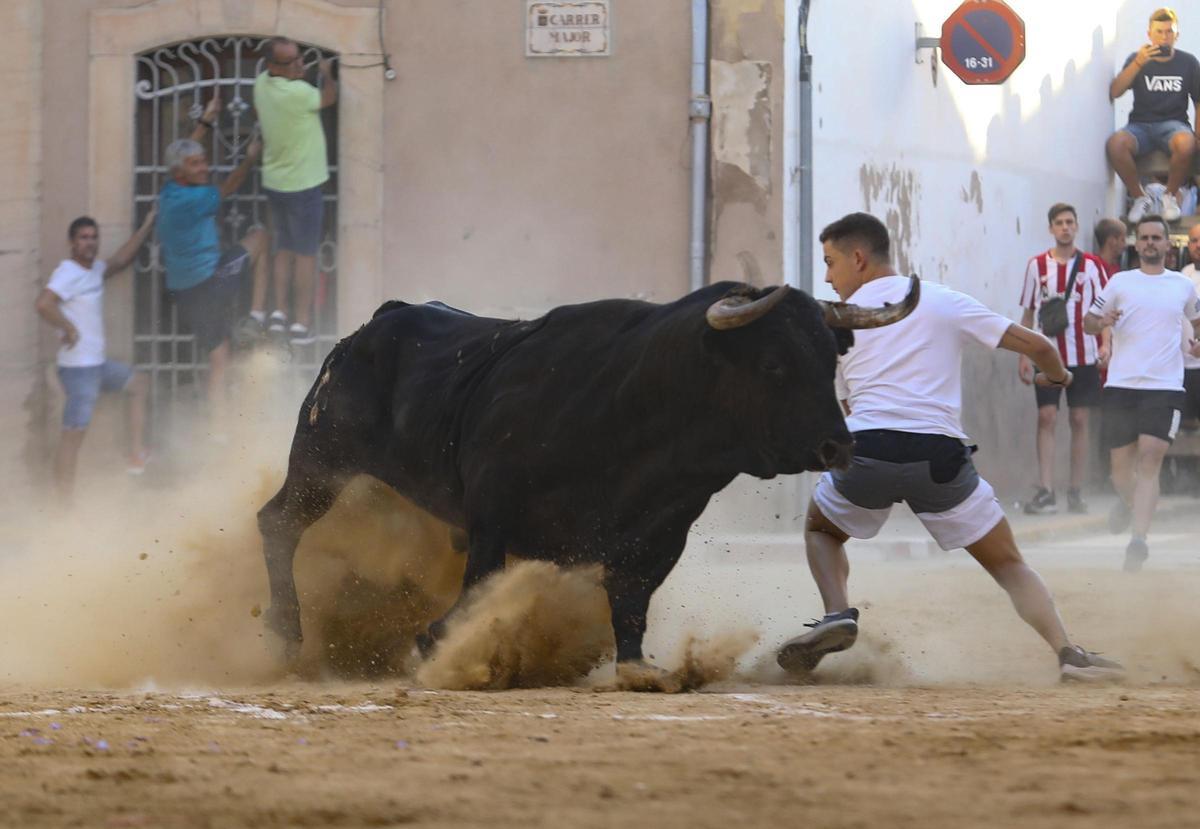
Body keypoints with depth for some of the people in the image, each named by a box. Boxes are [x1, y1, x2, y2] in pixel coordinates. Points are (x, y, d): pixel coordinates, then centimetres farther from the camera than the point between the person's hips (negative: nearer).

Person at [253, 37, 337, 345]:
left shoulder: (261, 84, -4)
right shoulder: (297, 93, -27)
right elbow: (328, 98, -6)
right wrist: (326, 73, 11)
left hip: (274, 180, 7)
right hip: (302, 184, -7)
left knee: (284, 249, 19)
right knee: (305, 253, 2)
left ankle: (279, 312, 17)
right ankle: (301, 323, 3)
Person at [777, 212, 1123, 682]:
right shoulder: (946, 303, 14)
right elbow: (1035, 345, 11)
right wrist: (1056, 375, 33)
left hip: (868, 450, -1)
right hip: (939, 455, 1)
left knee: (821, 530, 29)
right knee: (1008, 563, 12)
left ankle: (838, 614, 2)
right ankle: (1067, 653, -8)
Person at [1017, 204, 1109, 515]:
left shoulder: (1091, 265, 3)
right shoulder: (1037, 265, 4)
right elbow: (1028, 313, 8)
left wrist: (1105, 344, -10)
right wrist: (1024, 355, 3)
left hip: (1083, 356, 0)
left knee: (1079, 421, 4)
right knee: (1046, 418, -8)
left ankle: (1076, 493, 10)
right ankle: (1045, 492, -9)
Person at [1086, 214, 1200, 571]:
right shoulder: (1120, 283, 7)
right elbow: (1088, 321, 12)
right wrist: (1101, 322, -12)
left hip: (1165, 387, -1)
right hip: (1121, 385, 1)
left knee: (1149, 461, -17)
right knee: (1121, 468, 7)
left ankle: (1139, 539, -24)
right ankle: (1129, 503, 42)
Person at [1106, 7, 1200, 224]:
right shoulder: (1138, 59, 7)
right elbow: (1114, 92, -6)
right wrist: (1138, 63, -17)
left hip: (1173, 123, -1)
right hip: (1141, 124, 1)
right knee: (1115, 144, -34)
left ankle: (1171, 196, -9)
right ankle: (1140, 197, -10)